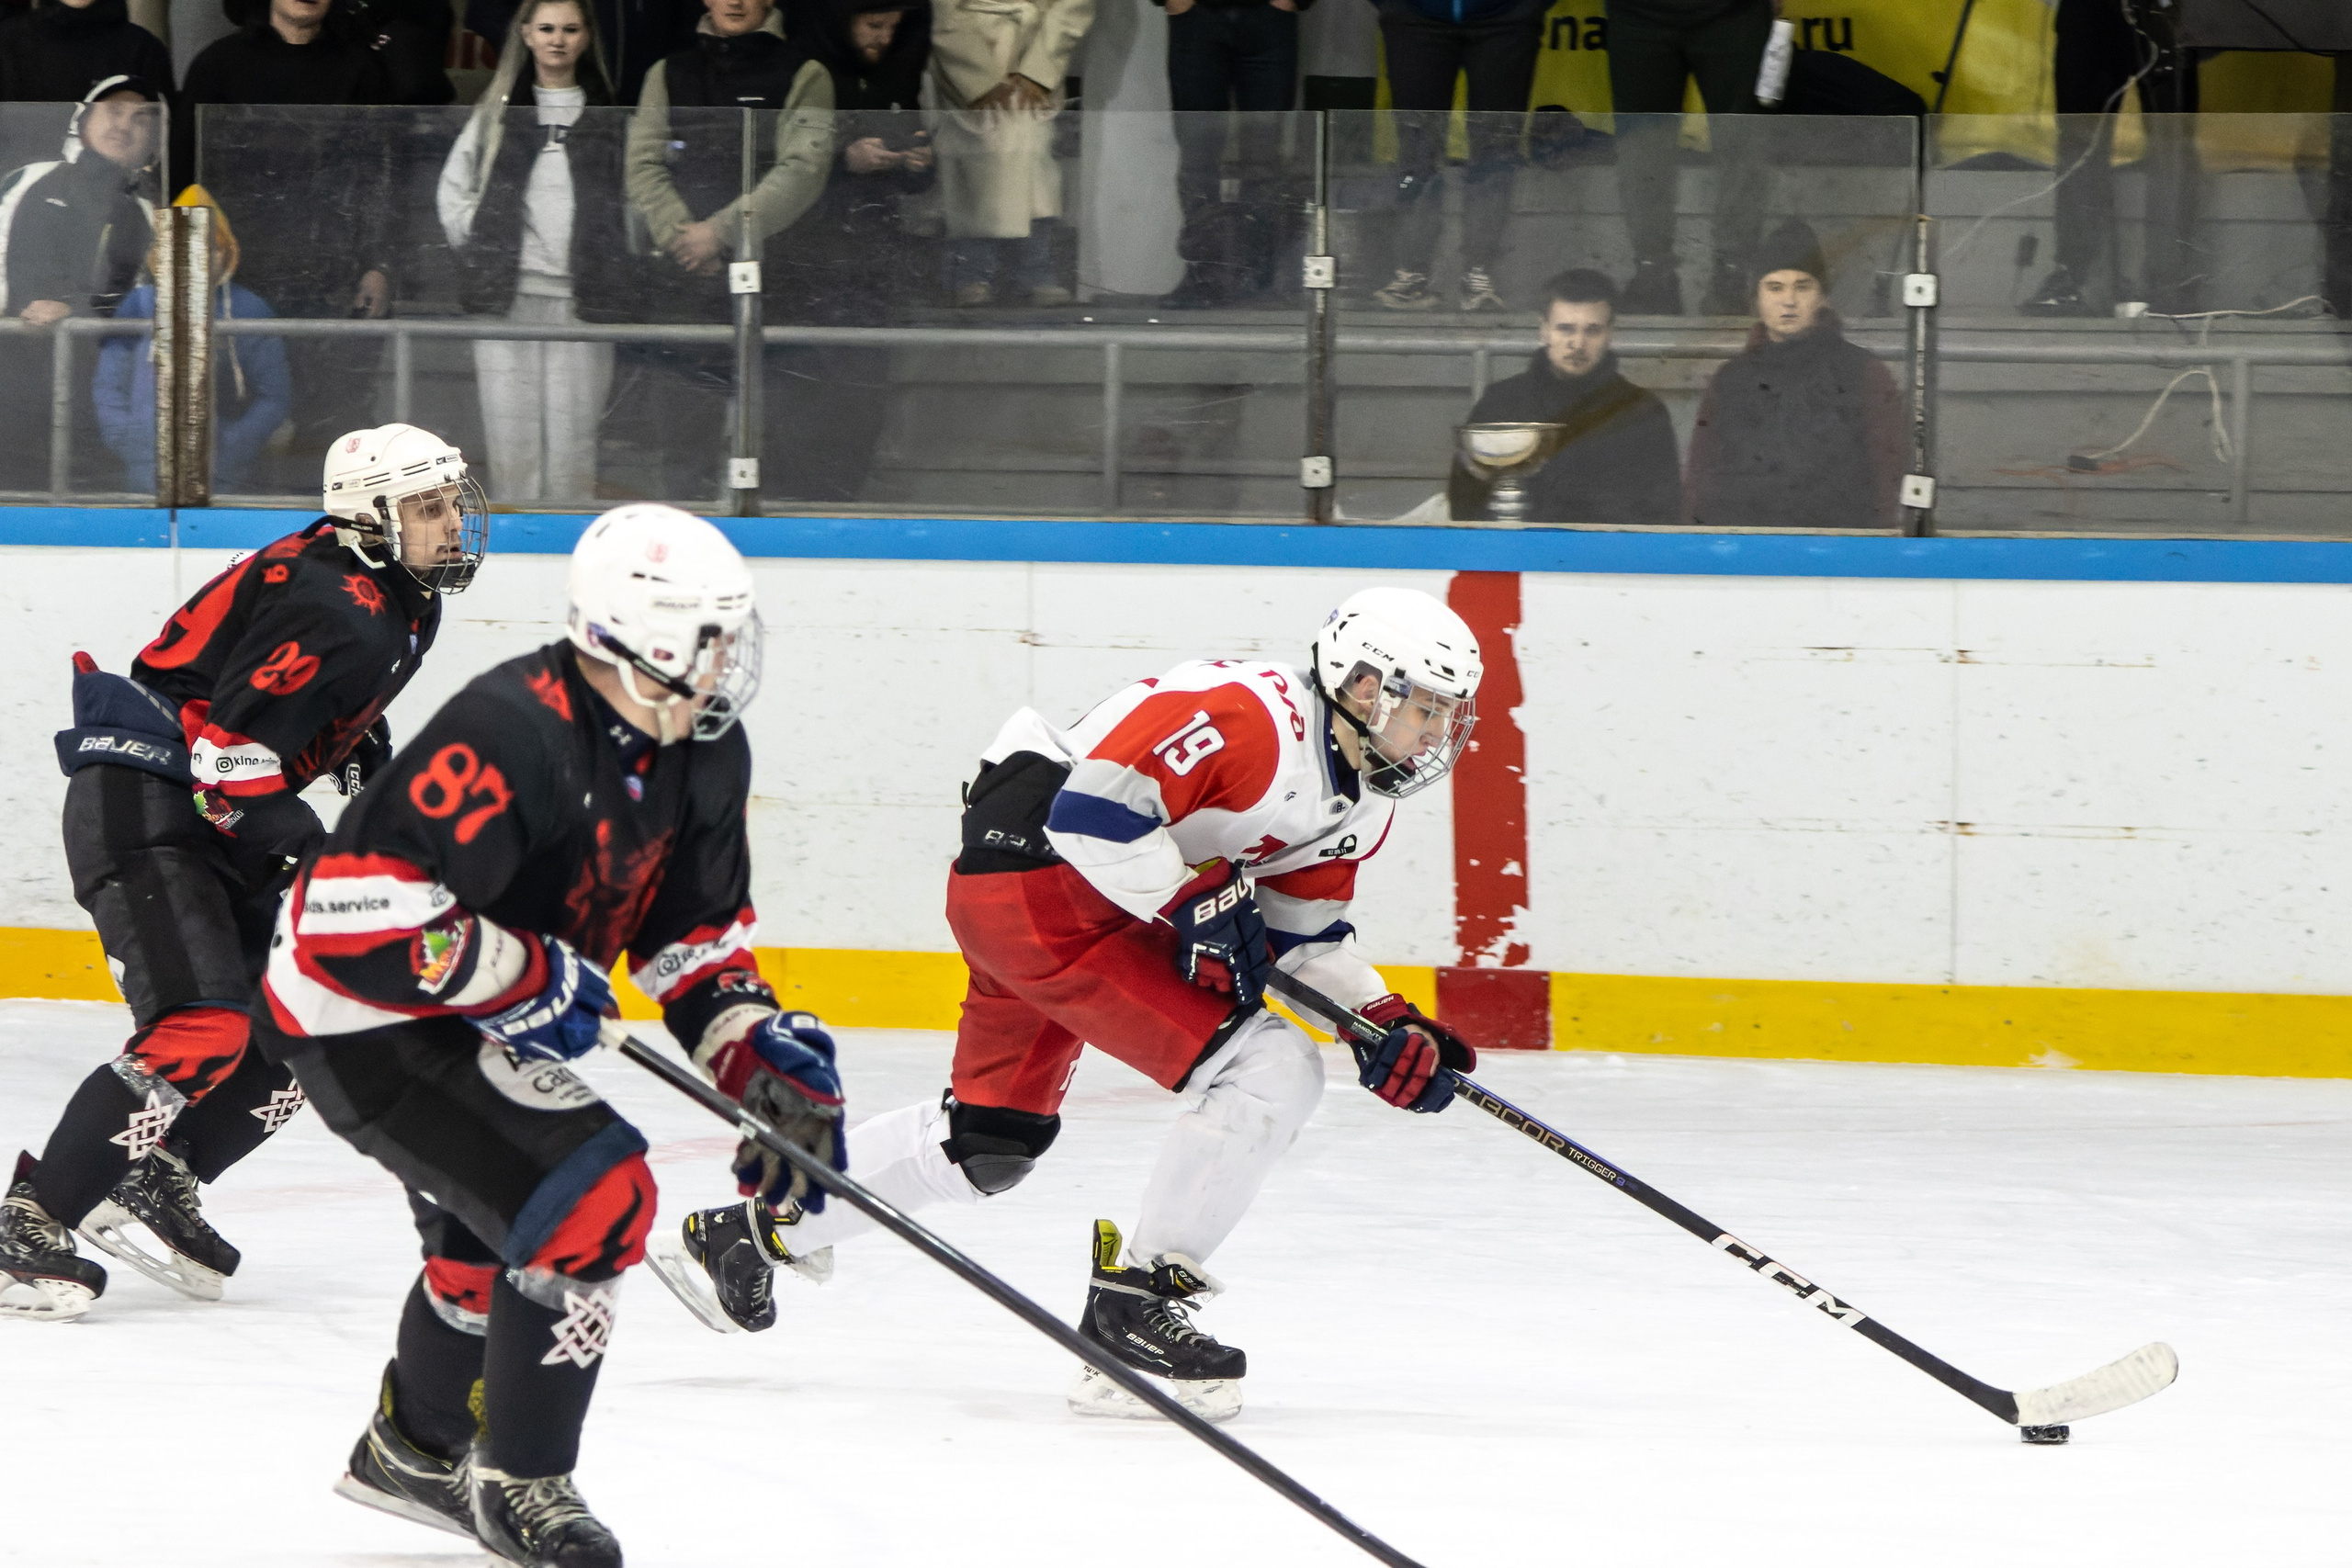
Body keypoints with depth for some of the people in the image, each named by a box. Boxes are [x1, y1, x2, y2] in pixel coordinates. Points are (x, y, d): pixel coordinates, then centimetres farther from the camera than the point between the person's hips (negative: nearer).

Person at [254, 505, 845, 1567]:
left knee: (500, 1232, 28)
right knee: (588, 1201, -19)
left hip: (478, 1021, 10)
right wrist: (525, 979, -28)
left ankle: (414, 1450, 53)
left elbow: (697, 927, 11)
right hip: (362, 1022, -10)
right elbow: (356, 905, -35)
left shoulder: (703, 756, -2)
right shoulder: (513, 738, -32)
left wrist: (756, 1053, -4)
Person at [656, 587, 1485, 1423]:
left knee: (991, 1139, 24)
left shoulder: (1363, 799, 9)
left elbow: (1301, 927, 18)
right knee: (1271, 1074, -17)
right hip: (1039, 877, -11)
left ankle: (755, 1230, 38)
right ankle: (1132, 1307, -9)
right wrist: (1198, 903, -23)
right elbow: (1093, 805, -27)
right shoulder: (1249, 717, -22)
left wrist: (1386, 1022, 4)